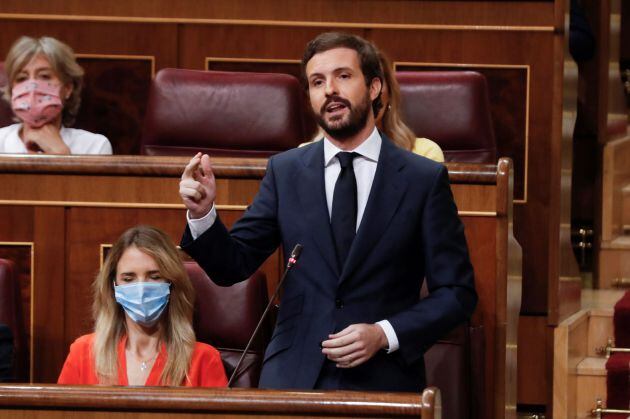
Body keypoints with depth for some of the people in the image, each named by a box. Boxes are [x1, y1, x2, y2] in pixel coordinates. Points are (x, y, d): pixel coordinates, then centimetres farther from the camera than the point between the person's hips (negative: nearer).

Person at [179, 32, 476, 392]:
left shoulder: (425, 179, 1)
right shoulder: (286, 171, 8)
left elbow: (457, 293, 1)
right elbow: (233, 266, 7)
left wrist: (385, 335, -11)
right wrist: (203, 214, -11)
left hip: (384, 384, -2)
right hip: (293, 377, 2)